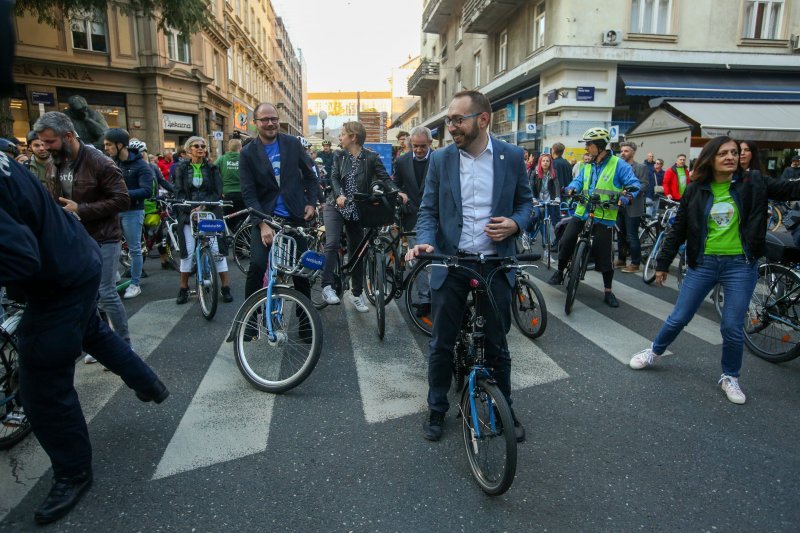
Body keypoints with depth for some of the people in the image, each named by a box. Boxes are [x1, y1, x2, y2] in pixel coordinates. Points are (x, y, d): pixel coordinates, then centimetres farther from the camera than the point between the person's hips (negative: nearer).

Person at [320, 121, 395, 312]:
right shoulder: (339, 156, 3)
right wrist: (339, 195, -29)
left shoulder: (371, 157, -4)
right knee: (332, 244, -20)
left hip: (357, 210, 0)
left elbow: (384, 177, -12)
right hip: (336, 207, 0)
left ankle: (357, 294, 17)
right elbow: (334, 178, -8)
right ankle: (327, 286, -15)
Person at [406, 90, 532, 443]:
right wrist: (425, 241, -18)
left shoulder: (512, 157, -1)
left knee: (497, 344, 12)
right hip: (450, 263, 1)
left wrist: (515, 223, -13)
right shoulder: (440, 159, 0)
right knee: (441, 344, 9)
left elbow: (525, 201, 9)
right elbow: (428, 209, 1)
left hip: (496, 264, 0)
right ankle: (437, 409, 30)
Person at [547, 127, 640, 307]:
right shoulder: (588, 165, 13)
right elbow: (579, 180, 9)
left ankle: (608, 291, 14)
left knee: (604, 256, 0)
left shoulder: (618, 165, -5)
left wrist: (624, 198, -28)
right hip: (582, 213, 5)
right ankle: (560, 271, 19)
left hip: (604, 217, -4)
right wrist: (572, 188, -14)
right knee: (565, 242, -7)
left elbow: (634, 185, -9)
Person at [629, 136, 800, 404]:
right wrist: (663, 263, 6)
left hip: (741, 265, 0)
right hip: (703, 263, 1)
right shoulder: (695, 190, 0)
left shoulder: (753, 183, -1)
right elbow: (678, 229, 5)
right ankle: (655, 352, 31)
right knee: (678, 318, 7)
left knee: (732, 327, 4)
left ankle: (730, 377, 26)